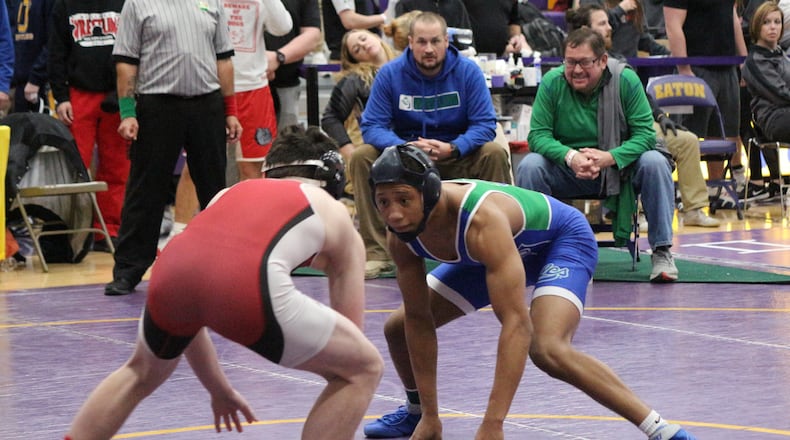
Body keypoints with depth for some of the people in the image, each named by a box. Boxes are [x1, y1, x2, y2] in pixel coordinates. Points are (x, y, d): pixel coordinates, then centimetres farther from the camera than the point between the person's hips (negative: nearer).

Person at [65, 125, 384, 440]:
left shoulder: (231, 193, 39)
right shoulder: (333, 213, 30)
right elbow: (351, 339, 34)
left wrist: (218, 389, 59)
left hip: (172, 270, 5)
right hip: (248, 284, -5)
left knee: (142, 373, 38)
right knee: (364, 370, 19)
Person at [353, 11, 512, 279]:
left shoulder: (468, 71, -9)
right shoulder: (390, 74, -8)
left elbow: (484, 124, -13)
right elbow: (372, 126, -12)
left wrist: (452, 149, -32)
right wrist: (404, 147, -33)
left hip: (456, 159, -1)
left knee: (495, 154, -28)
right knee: (361, 157, -25)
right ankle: (377, 251, -22)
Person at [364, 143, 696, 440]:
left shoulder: (482, 221, -43)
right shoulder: (401, 234, -22)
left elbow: (516, 323, -46)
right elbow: (419, 320, -11)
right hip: (491, 255, 8)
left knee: (547, 349, -34)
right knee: (398, 328, 4)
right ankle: (416, 411, 36)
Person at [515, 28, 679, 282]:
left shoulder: (626, 80, -11)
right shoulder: (552, 83, -9)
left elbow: (645, 134, -14)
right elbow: (538, 135, -12)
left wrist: (609, 157, -31)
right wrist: (570, 157, -32)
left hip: (618, 169, 0)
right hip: (567, 174, 0)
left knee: (655, 163, -28)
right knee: (530, 166, -26)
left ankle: (662, 253, -20)